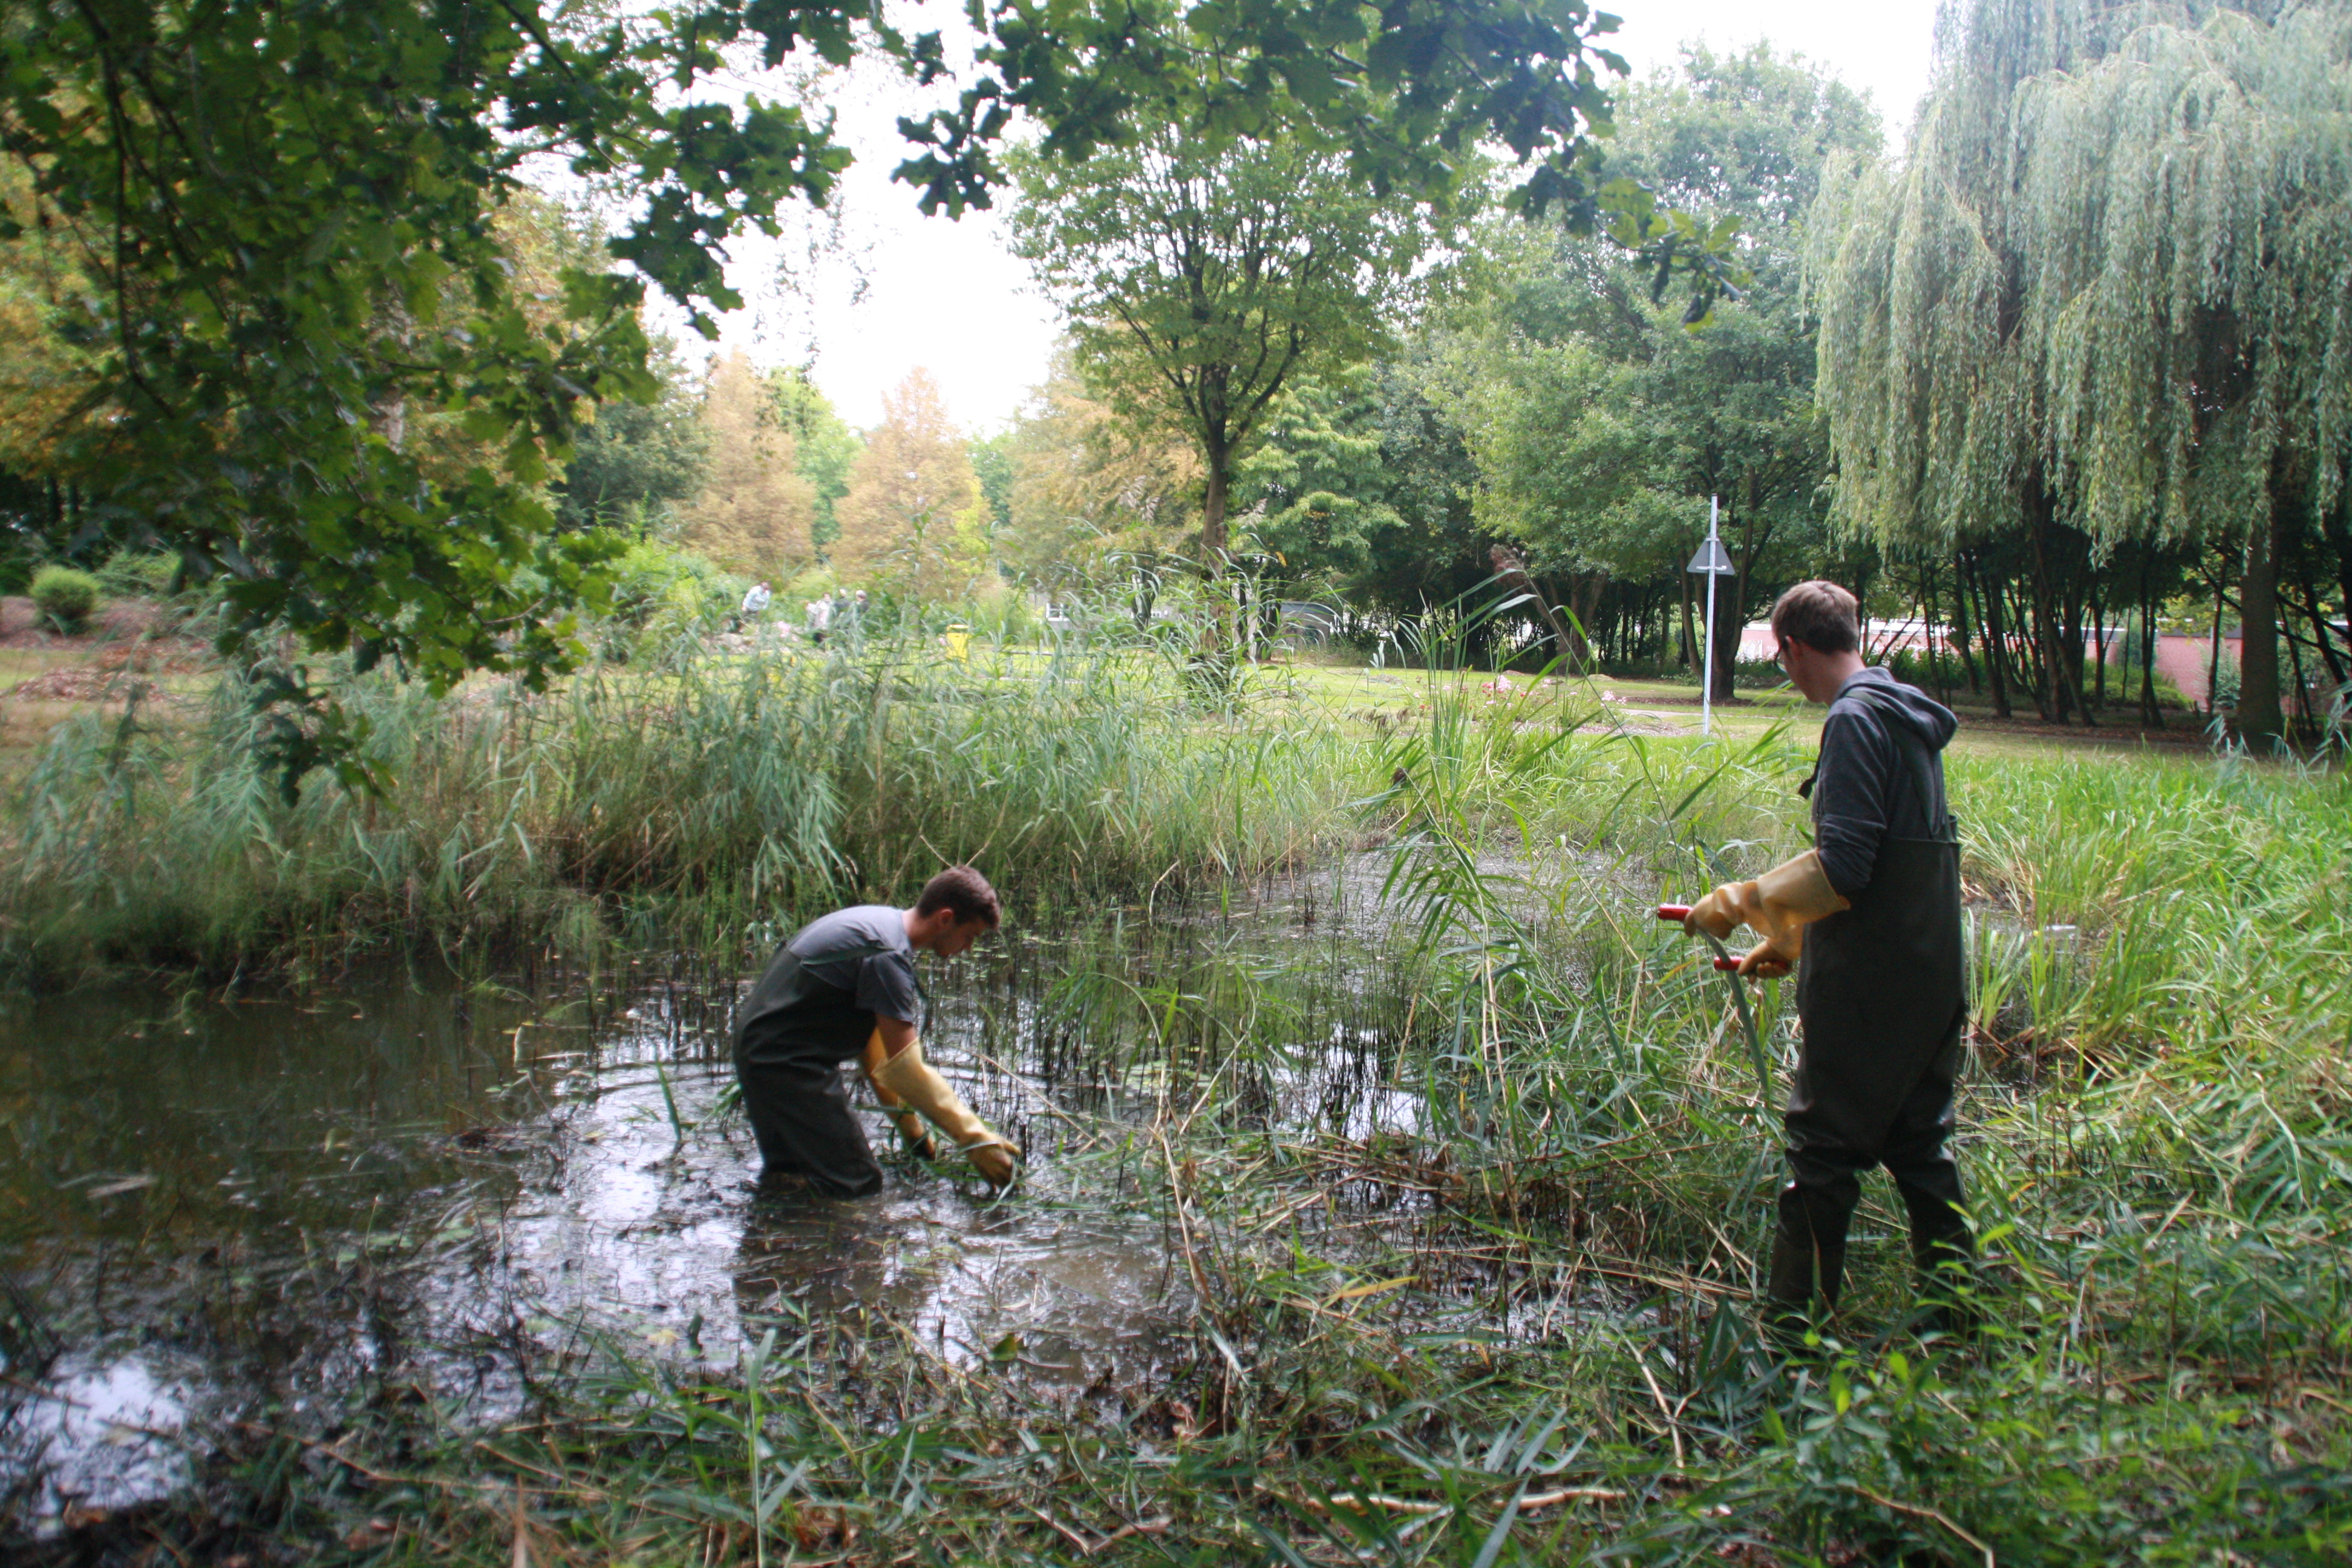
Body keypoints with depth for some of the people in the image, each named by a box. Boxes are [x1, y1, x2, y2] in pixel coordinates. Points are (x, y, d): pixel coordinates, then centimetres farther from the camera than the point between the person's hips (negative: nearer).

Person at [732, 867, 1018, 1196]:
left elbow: (874, 1036, 16)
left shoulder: (882, 921, 9)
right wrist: (976, 1139, -19)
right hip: (787, 1064, -10)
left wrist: (911, 1127, 16)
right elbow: (904, 1068, -22)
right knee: (859, 1187, -8)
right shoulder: (888, 954, -21)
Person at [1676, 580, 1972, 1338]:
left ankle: (1792, 1324, 9)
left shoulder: (1855, 720, -15)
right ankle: (1954, 1309, 25)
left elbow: (1842, 868, -22)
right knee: (1918, 1145, 17)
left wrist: (1740, 903, -10)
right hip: (1929, 973, 9)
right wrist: (1786, 940, 25)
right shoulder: (1908, 719, 15)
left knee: (1824, 1149, 1)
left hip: (1868, 979, -9)